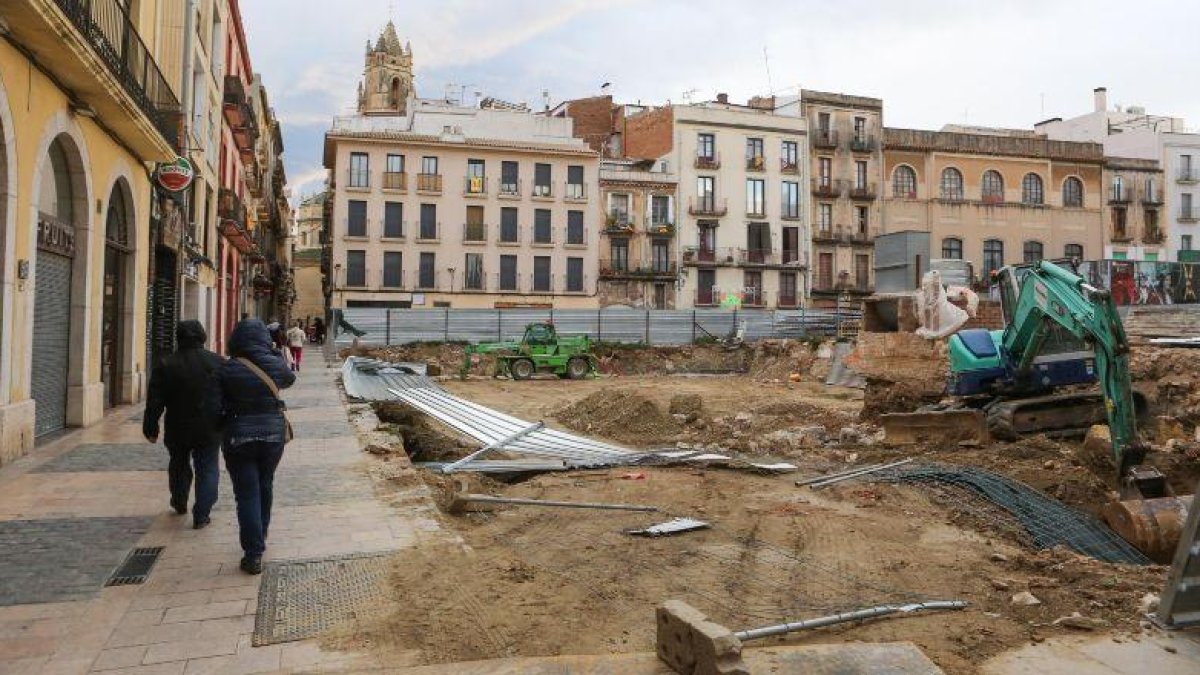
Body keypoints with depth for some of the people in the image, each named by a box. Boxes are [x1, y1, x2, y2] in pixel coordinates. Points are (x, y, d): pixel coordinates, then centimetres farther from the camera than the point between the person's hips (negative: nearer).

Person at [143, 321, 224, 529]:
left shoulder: (166, 366, -7)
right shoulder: (217, 362, -4)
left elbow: (154, 402, -7)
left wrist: (151, 429, 2)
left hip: (178, 430, 1)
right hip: (209, 430, -1)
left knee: (179, 466, 22)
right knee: (207, 469, 4)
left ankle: (179, 503, 41)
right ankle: (201, 515, -4)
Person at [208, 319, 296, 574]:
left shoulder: (227, 370, -11)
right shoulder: (275, 364, -5)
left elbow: (213, 406, -14)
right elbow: (289, 379, 18)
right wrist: (277, 356, 24)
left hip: (238, 436, -3)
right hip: (273, 433, 3)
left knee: (247, 493, 1)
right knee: (265, 486, 22)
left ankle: (254, 553, -2)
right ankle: (260, 537, 39)